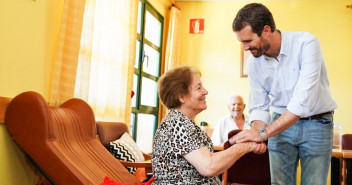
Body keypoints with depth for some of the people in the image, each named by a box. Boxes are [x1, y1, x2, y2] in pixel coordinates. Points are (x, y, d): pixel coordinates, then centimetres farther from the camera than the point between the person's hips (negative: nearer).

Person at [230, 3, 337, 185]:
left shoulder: (306, 43, -23)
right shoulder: (253, 63, -6)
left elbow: (303, 101, -31)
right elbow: (258, 107, -2)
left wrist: (263, 133, -34)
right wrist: (255, 134, -23)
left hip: (316, 123, -3)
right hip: (281, 124, 4)